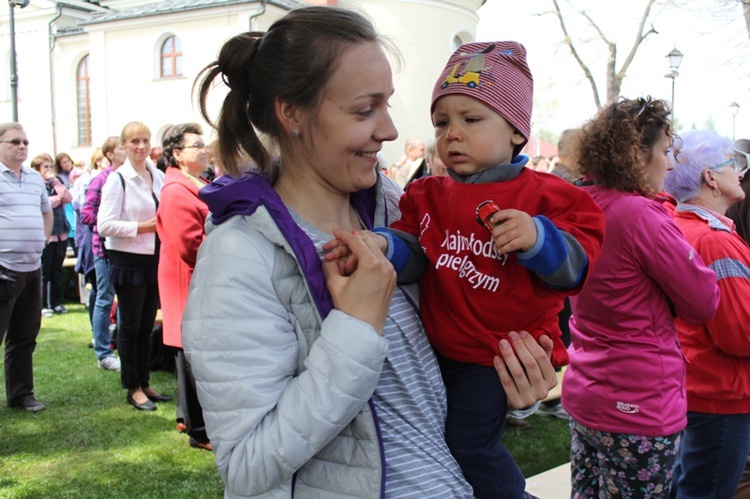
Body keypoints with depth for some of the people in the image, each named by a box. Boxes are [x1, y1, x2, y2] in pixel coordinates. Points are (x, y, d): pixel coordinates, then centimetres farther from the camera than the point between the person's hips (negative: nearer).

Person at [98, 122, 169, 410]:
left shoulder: (159, 177, 8)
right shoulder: (117, 179, -9)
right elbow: (105, 225, -15)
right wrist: (142, 227, -18)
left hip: (154, 259, 6)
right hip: (128, 260, -6)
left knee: (147, 325, 13)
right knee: (130, 326, 5)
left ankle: (144, 383, 24)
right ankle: (133, 388, 15)